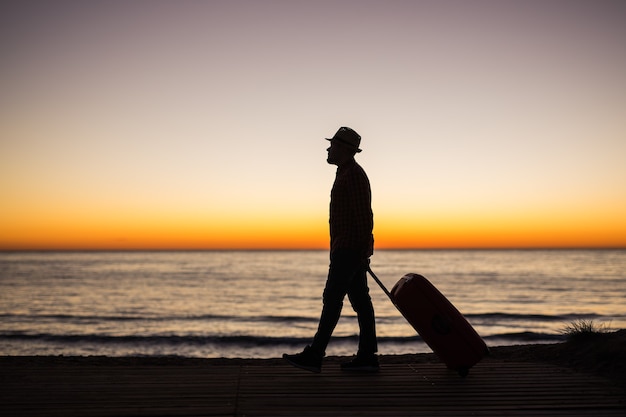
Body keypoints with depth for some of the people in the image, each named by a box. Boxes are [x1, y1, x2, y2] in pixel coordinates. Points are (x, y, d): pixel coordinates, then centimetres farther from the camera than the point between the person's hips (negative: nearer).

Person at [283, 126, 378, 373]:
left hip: (349, 249, -10)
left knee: (332, 299, -10)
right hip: (349, 250, 10)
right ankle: (367, 357, 8)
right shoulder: (348, 174, 20)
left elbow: (364, 215, -19)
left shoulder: (352, 174, -13)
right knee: (360, 300, 7)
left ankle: (314, 356, -8)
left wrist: (364, 251, -21)